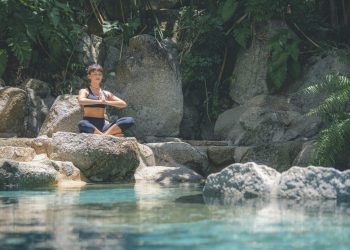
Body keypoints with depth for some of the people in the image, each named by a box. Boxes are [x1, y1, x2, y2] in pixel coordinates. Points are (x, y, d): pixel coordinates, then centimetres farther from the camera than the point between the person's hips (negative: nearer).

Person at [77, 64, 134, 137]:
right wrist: (99, 101, -17)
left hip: (102, 125, 4)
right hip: (89, 125, -4)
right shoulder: (85, 91, 9)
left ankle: (106, 134, -32)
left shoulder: (106, 94, 20)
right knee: (82, 124, -43)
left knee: (130, 120, -16)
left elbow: (123, 104, 10)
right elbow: (81, 100, -15)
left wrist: (107, 102, -5)